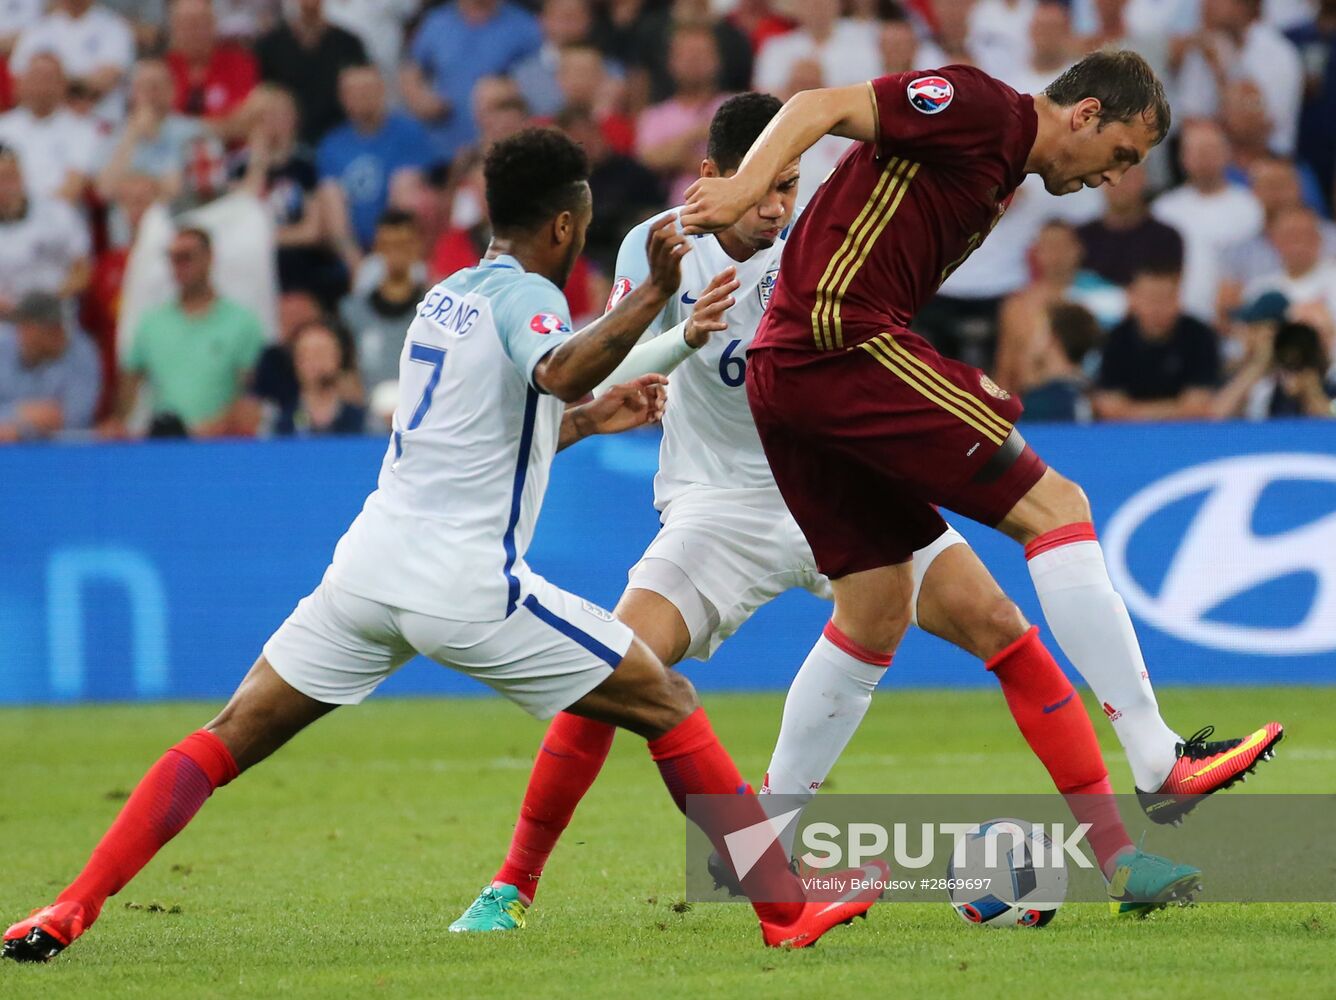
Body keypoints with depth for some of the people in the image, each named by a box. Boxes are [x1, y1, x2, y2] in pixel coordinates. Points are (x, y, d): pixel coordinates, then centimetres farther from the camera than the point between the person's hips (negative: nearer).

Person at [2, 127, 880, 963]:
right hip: (467, 586, -6)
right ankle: (786, 909, 6)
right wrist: (653, 295, -34)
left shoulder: (446, 296, 21)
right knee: (669, 706, 6)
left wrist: (593, 417, 38)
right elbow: (558, 371, -27)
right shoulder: (526, 295, -2)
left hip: (370, 566, 6)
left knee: (225, 743, 10)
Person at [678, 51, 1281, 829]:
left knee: (878, 617, 15)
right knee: (1054, 506, -11)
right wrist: (747, 186, -28)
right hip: (844, 337, -11)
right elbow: (823, 108, -13)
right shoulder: (983, 107, -4)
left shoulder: (1003, 175, 25)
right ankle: (1160, 764, -14)